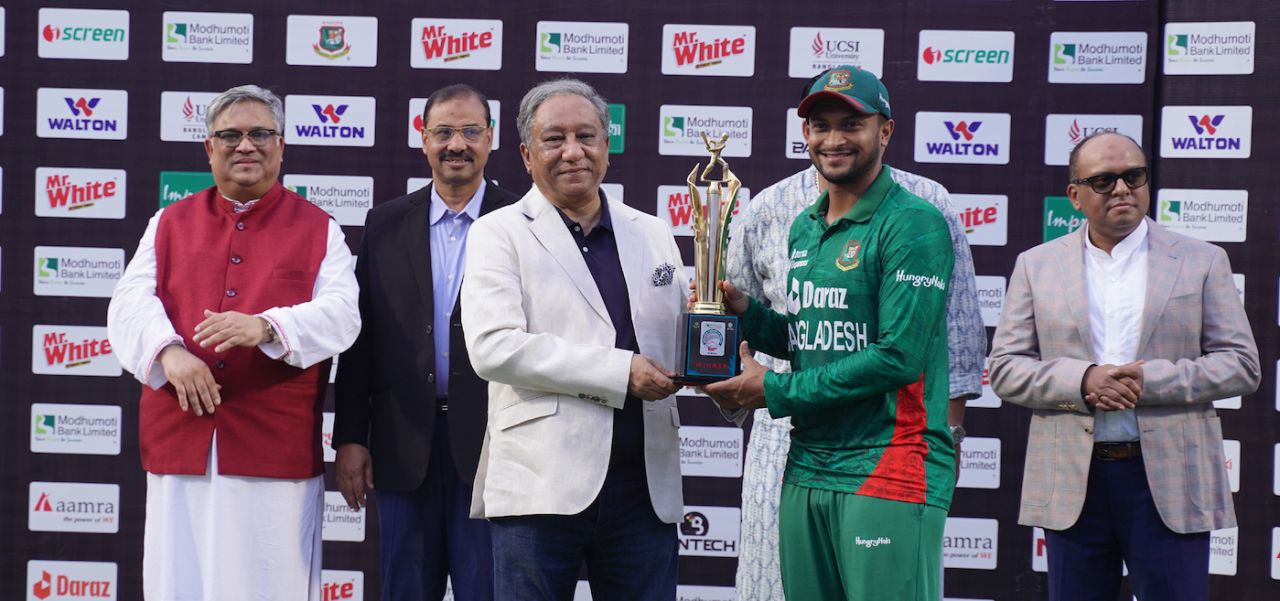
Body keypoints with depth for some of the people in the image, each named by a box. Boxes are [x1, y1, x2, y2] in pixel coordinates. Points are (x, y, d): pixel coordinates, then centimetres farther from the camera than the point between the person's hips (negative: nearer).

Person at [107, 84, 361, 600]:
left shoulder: (318, 229, 9)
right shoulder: (171, 223, 15)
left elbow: (340, 314, -5)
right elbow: (129, 304, 4)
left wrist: (265, 326, -23)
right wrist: (168, 349, -17)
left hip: (277, 448, -2)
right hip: (180, 440, 2)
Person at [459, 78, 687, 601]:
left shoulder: (652, 234, 16)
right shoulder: (500, 234, 2)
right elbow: (493, 347, -12)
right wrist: (620, 372, -15)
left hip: (646, 486, 4)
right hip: (542, 488, -4)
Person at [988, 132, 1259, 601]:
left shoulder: (1201, 261, 6)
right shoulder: (1036, 266, 10)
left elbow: (1241, 364, 2)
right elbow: (1005, 368, 5)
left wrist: (1150, 380, -13)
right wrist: (1081, 381, -14)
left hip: (1170, 483, -1)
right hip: (1072, 484, 1)